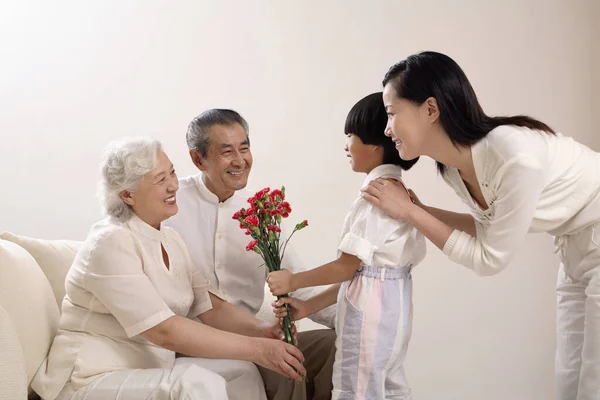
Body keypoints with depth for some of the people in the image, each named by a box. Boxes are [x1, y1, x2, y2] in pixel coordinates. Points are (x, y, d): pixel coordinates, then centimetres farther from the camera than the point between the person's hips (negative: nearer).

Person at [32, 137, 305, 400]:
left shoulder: (171, 240, 7)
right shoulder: (111, 243, -20)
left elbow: (211, 306, 2)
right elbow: (165, 331, -26)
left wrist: (261, 331, -18)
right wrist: (257, 349, -26)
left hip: (148, 371, 8)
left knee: (241, 371, -5)